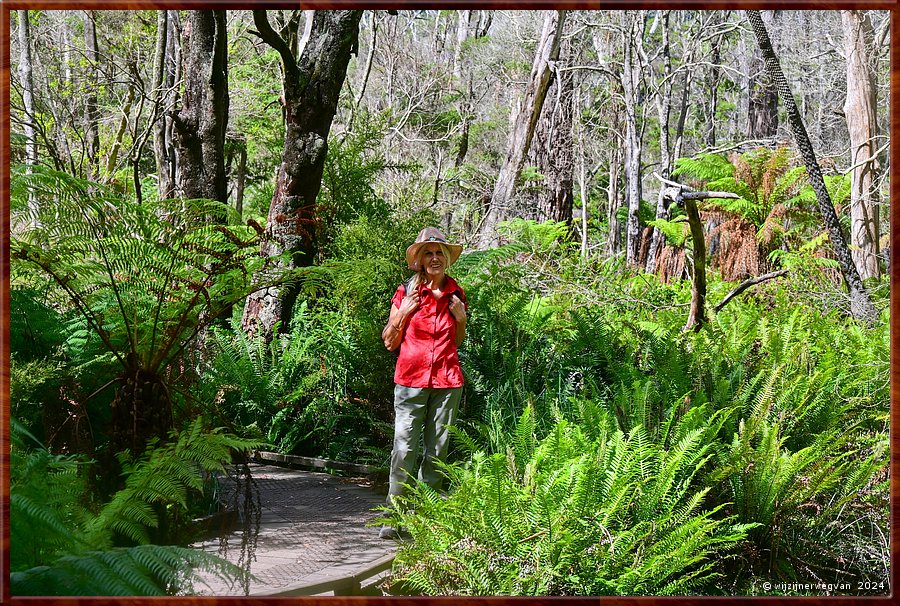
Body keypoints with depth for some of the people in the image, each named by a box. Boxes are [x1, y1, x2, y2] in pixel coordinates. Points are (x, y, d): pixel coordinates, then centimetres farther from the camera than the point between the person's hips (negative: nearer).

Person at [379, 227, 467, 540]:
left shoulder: (455, 293, 9)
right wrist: (403, 313, -11)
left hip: (447, 380, 3)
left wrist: (461, 318, 2)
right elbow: (389, 342, 3)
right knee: (404, 448, -8)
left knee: (437, 449, 6)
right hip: (411, 380, -3)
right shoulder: (406, 292, -1)